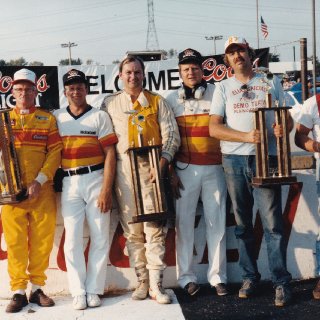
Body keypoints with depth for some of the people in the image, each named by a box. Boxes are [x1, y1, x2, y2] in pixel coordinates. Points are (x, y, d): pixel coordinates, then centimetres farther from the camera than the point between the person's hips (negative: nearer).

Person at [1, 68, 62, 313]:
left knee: (42, 240, 3)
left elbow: (55, 152, -1)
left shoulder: (48, 119, 8)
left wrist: (40, 180, -13)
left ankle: (37, 287, 17)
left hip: (42, 190, 0)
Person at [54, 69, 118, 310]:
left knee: (100, 238, 2)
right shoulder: (57, 117, 10)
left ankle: (94, 290, 12)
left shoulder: (100, 116, 3)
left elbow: (110, 154, -3)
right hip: (69, 184, 2)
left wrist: (106, 189, -11)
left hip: (96, 180, -1)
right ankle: (78, 292, 10)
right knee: (72, 239, 2)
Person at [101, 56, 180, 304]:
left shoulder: (157, 102, 11)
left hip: (152, 168, -1)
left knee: (154, 228, -6)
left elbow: (171, 135, 4)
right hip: (123, 169, 1)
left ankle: (156, 285, -1)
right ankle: (142, 281, 12)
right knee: (132, 230, 3)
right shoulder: (110, 104, 13)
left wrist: (163, 162, -12)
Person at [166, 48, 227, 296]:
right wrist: (170, 172, 0)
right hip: (185, 169, 0)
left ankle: (217, 276, 12)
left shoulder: (216, 94, 5)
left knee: (216, 222, 3)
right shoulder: (172, 100, 7)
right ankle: (186, 276, 12)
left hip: (214, 168, 0)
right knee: (184, 222, 2)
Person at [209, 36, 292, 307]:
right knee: (243, 223, 8)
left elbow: (288, 118, 10)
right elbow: (214, 128, 0)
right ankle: (249, 276, 19)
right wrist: (246, 136, -16)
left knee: (272, 222, -6)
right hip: (234, 160, 1)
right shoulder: (223, 87, 9)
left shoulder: (271, 83, 11)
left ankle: (281, 282, 2)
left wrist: (282, 128, -15)